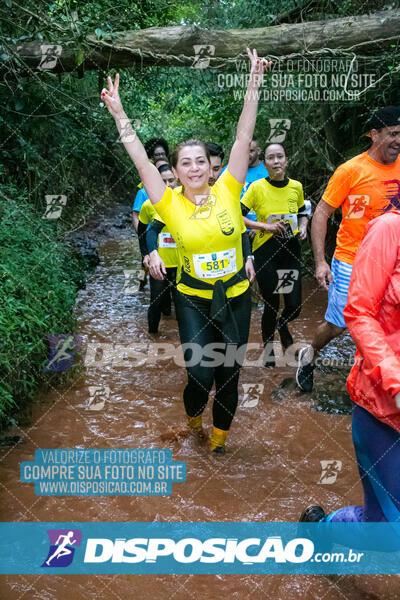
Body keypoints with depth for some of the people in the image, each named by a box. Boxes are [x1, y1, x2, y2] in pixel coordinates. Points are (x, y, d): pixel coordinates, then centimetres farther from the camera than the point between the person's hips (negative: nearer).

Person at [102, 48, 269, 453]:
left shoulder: (227, 192, -4)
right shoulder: (171, 206, -5)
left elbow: (243, 139, -8)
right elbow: (142, 162, -8)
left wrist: (254, 83, -12)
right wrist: (118, 113, -11)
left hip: (235, 297, 1)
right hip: (193, 301, -1)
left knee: (229, 374, 12)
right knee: (200, 375, -3)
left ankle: (220, 434, 38)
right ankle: (193, 415, 35)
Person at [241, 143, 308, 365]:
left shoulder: (296, 187, 4)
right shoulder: (257, 187, -7)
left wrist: (303, 227, -2)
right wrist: (265, 226, -16)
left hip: (290, 250, 3)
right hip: (265, 252, -3)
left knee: (294, 306, 1)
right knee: (271, 306, 3)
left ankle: (282, 323, 39)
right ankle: (268, 349, 26)